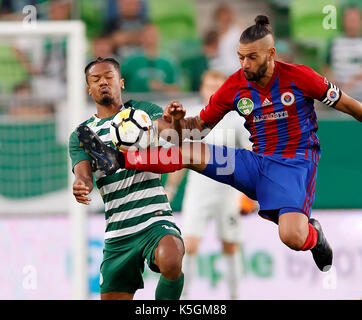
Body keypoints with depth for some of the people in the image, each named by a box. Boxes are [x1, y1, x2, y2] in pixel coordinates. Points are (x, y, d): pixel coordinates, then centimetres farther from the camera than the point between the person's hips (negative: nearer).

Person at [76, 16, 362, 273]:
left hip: (296, 164, -4)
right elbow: (201, 123, 8)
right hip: (257, 161, 4)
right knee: (192, 153, -14)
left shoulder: (299, 76, -11)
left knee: (292, 237, -29)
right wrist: (180, 121, -14)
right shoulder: (234, 86, -1)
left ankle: (315, 236, 8)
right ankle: (119, 159, -5)